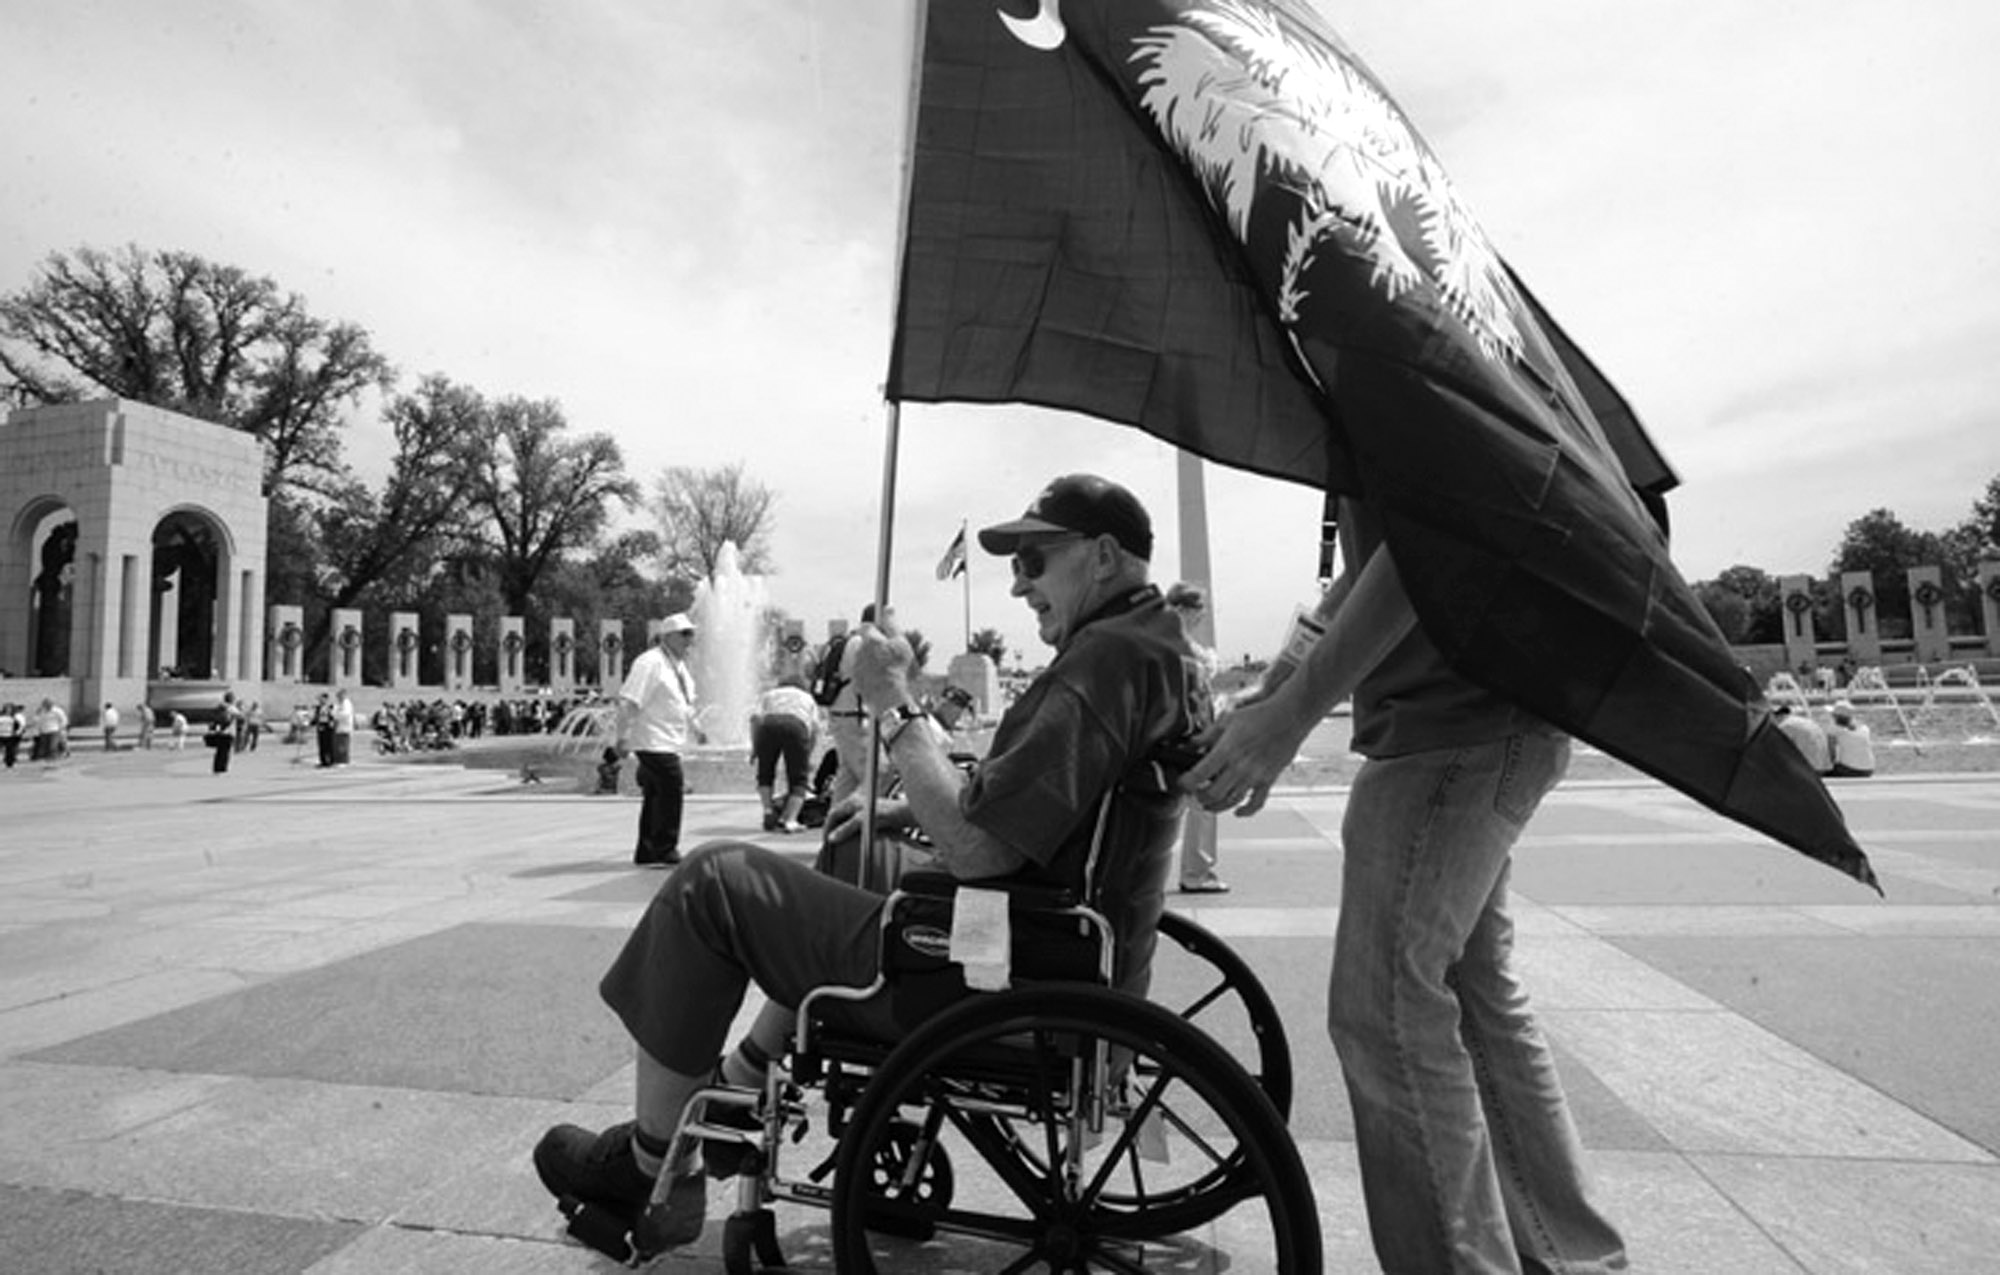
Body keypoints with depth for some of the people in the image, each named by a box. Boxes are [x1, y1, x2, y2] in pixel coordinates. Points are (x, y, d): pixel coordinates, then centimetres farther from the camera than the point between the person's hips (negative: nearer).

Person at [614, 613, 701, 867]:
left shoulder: (679, 665, 17)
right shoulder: (650, 663, -14)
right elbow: (628, 702, -19)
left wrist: (694, 729, 26)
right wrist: (622, 736, -22)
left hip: (668, 743, 10)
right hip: (654, 742, -10)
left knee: (656, 796, 13)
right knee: (671, 790, -11)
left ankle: (647, 853, 21)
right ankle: (665, 851, -1)